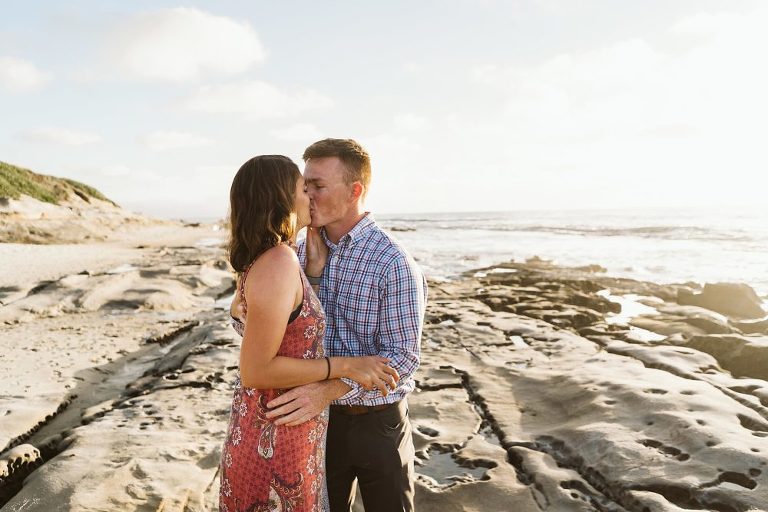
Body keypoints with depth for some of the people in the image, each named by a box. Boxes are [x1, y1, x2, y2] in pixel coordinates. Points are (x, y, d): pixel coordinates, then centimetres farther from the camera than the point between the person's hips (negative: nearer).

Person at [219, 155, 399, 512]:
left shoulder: (264, 257, 4)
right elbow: (255, 370, -25)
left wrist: (316, 265, 5)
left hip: (270, 430, 9)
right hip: (275, 440, -9)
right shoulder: (279, 262, -25)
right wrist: (345, 366, -22)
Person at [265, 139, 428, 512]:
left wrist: (330, 389, -33)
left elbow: (402, 358, -20)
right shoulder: (303, 252, 0)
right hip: (319, 415, 5)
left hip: (377, 421, -4)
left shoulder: (394, 263, -19)